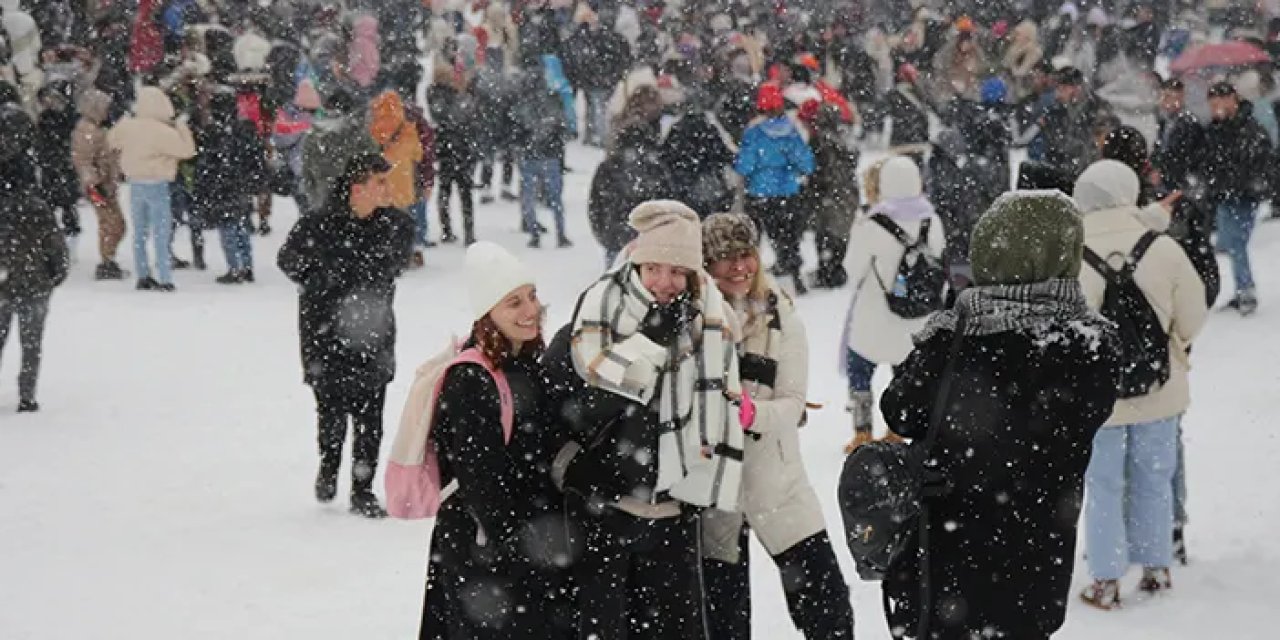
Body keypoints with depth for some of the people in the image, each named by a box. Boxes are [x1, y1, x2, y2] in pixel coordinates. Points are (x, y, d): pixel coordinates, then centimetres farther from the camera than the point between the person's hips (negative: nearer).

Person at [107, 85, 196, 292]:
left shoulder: (127, 126, -2)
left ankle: (143, 277, 18)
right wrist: (181, 126, -7)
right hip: (156, 185, -6)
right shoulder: (163, 132, -21)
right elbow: (187, 150, -18)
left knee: (139, 233, 15)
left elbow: (112, 140, 17)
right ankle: (164, 280, -3)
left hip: (135, 184, 6)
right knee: (161, 234, -1)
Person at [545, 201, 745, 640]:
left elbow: (721, 401, 5)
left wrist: (711, 480, 2)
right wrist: (655, 336, -25)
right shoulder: (602, 303, -9)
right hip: (601, 498, -3)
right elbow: (595, 379, -19)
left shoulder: (709, 315, 0)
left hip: (672, 505, 3)